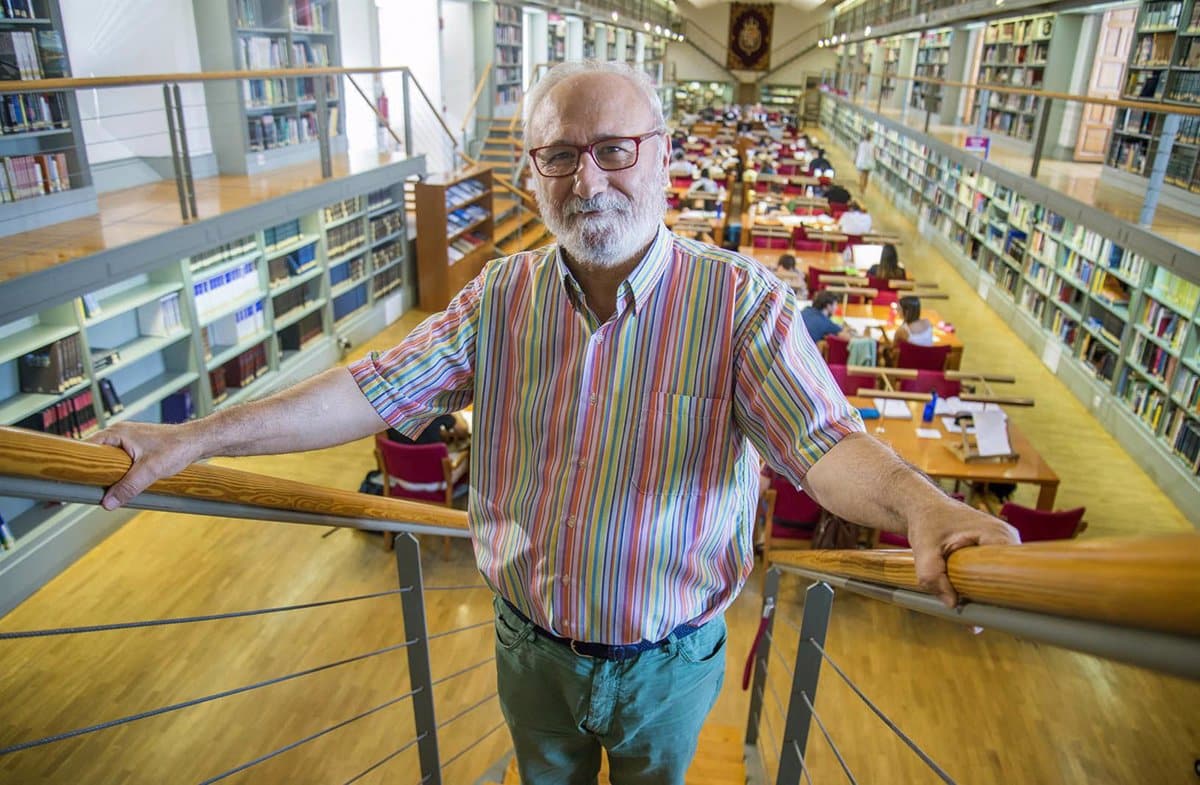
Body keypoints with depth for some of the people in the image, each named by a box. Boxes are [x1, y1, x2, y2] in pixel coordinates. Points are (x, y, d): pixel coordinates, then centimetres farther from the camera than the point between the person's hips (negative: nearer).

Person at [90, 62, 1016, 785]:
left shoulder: (739, 298, -19)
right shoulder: (505, 295, -9)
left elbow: (822, 438, -28)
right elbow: (376, 389, -10)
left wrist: (916, 502, -50)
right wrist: (199, 437, -14)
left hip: (667, 660, -2)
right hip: (531, 645, 3)